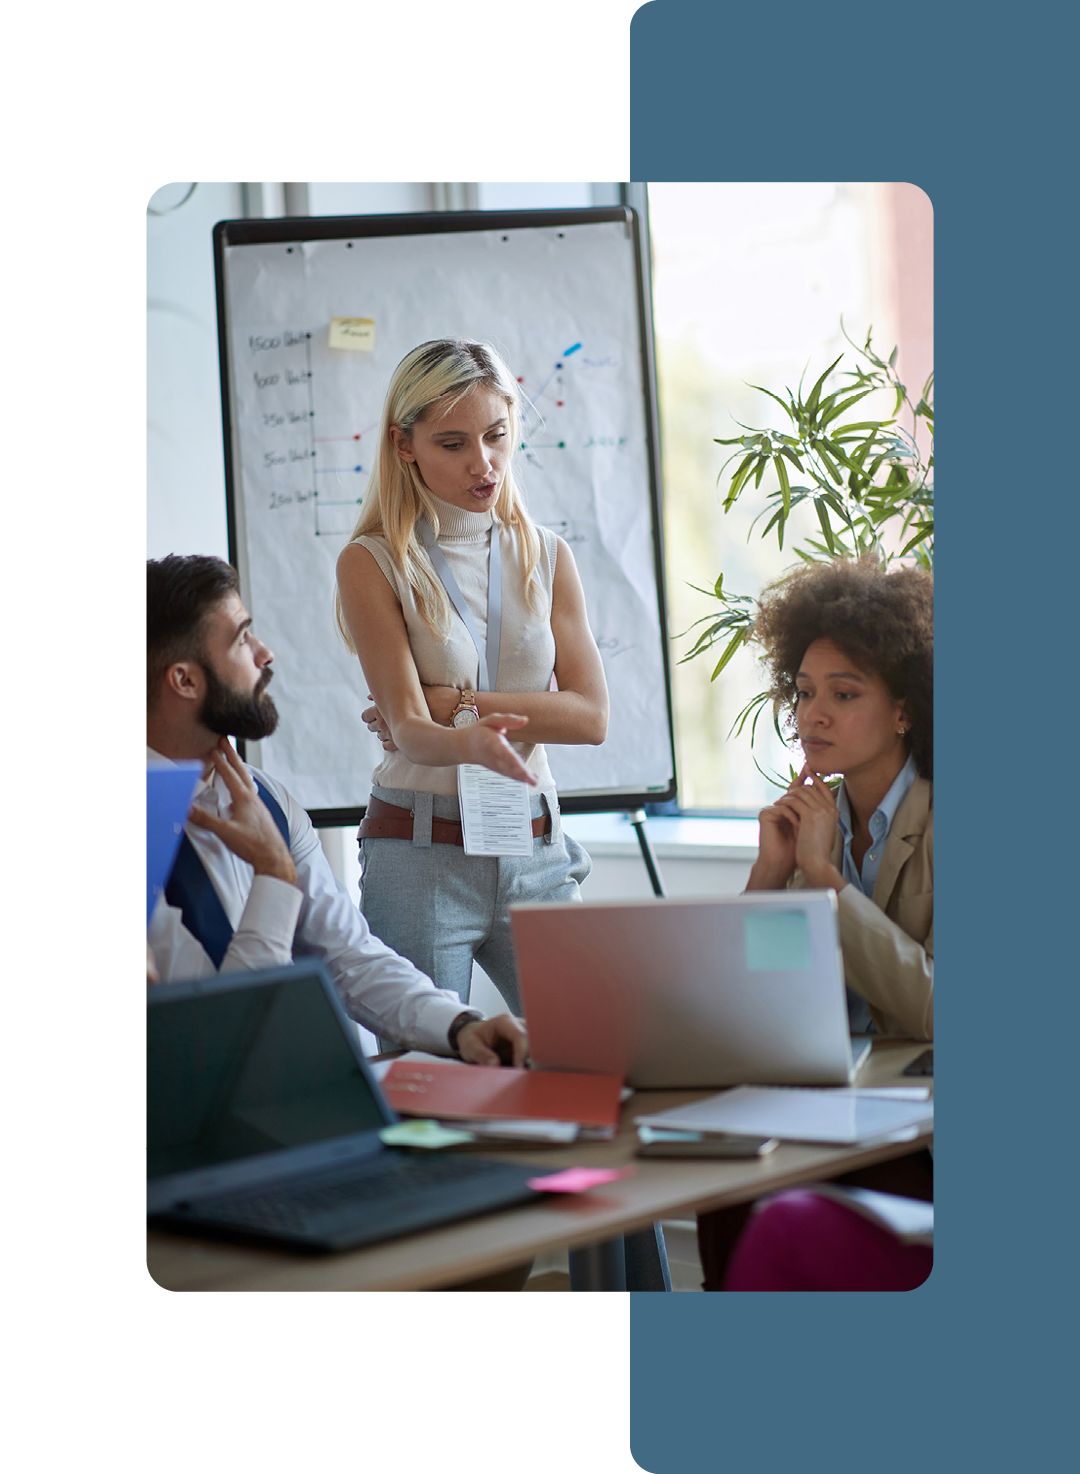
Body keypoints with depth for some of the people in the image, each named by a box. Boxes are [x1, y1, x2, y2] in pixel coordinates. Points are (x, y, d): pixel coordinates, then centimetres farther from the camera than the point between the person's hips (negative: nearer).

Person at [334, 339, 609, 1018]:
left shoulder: (547, 556, 8)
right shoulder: (373, 563, -3)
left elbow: (591, 716, -1)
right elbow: (407, 726, -14)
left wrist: (451, 702, -11)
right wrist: (469, 743, -36)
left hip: (537, 854, 3)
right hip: (422, 854, -3)